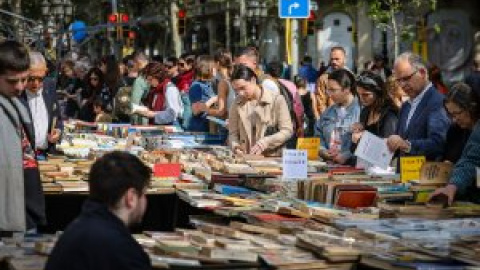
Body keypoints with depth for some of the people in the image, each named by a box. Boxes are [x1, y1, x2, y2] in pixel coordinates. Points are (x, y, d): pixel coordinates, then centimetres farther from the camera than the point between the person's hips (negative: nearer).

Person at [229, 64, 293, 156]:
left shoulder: (277, 100, 2)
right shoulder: (237, 104, 12)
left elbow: (287, 131, -2)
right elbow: (233, 133, 15)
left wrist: (264, 143, -13)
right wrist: (235, 145, -6)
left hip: (272, 159, -4)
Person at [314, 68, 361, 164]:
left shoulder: (361, 110, -1)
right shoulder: (328, 112, 21)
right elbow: (318, 137, 20)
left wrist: (346, 156, -17)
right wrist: (323, 152, 2)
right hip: (327, 164, 4)